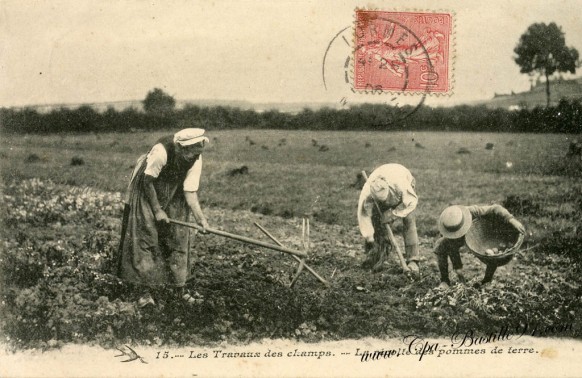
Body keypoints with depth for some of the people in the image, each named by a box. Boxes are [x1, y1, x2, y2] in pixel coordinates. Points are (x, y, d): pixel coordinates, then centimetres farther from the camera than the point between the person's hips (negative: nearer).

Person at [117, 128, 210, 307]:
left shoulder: (196, 159, -19)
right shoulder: (161, 151, -34)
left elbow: (190, 191, -15)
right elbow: (147, 180, -22)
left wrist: (200, 217, -26)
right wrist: (157, 210, -20)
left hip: (173, 197, 5)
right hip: (147, 191, -4)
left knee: (178, 238, 2)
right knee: (146, 237, -9)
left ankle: (179, 287, 10)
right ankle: (145, 291, -3)